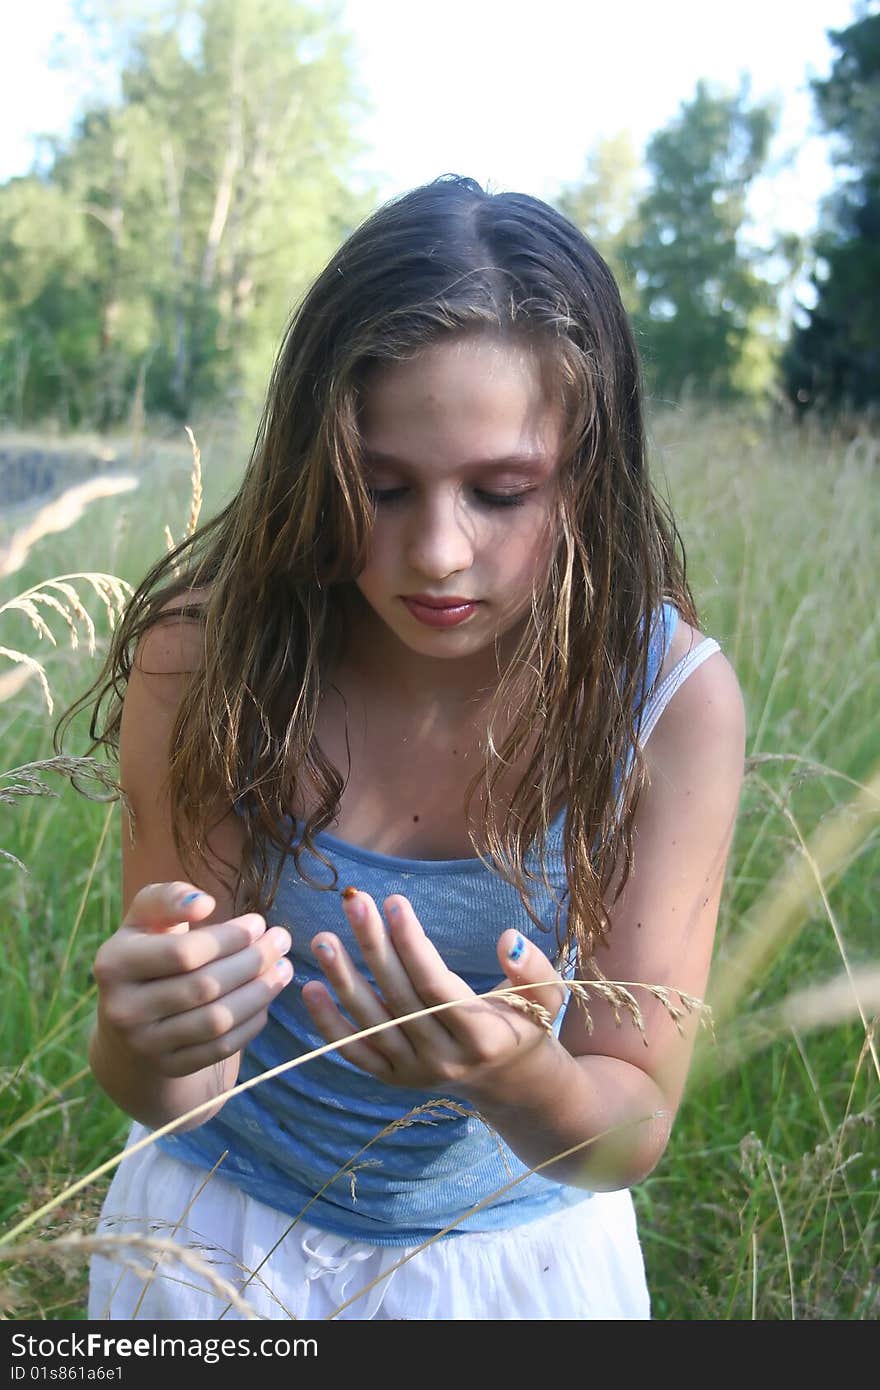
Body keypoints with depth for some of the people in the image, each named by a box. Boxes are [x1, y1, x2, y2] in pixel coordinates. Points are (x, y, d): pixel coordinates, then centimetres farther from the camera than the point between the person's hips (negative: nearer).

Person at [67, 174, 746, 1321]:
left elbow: (633, 1135, -19)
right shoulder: (203, 650, -22)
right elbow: (176, 1095, -19)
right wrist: (146, 1047, -41)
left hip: (524, 1245, 0)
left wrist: (518, 1075, -40)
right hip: (224, 1226, 1)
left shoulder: (675, 696, -23)